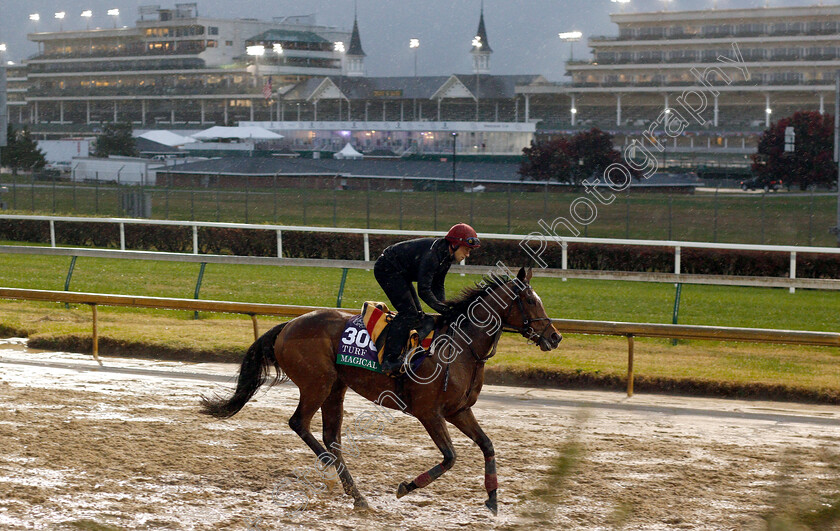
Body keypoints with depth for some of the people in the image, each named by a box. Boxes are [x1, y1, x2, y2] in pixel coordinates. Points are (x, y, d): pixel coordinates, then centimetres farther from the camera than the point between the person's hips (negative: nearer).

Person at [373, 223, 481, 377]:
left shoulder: (446, 256, 1)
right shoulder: (432, 254, -30)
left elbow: (438, 286, 7)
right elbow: (423, 290, -30)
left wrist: (446, 307, -7)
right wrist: (444, 309, -26)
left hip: (400, 274, 11)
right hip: (386, 269, -11)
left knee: (417, 316, 8)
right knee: (408, 312, -19)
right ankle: (389, 360, -23)